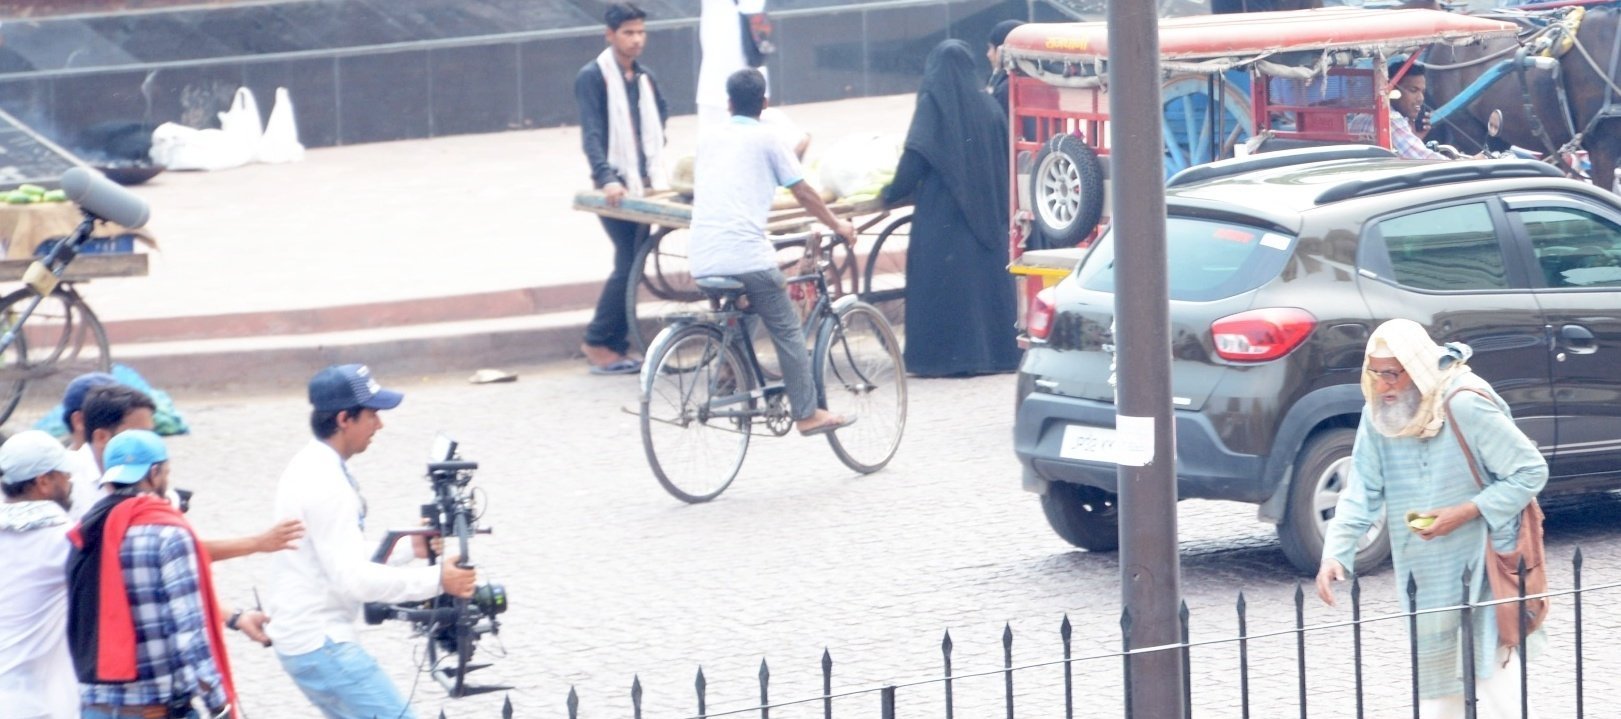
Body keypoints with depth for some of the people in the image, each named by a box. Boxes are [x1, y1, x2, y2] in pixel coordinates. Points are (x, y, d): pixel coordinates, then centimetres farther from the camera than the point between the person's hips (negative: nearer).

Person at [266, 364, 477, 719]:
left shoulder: (312, 467, 12)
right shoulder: (325, 483, -21)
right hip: (321, 645, -10)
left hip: (304, 636, 10)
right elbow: (353, 579, -25)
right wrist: (436, 580, -22)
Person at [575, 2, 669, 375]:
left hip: (644, 185, 6)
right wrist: (607, 178, -30)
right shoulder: (593, 77, -7)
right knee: (629, 263, -13)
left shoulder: (644, 78, 15)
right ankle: (599, 343, -4)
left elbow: (658, 123, 25)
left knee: (634, 264, 3)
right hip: (614, 187, -6)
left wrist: (657, 174, 13)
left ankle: (614, 345, 8)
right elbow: (592, 133, -17)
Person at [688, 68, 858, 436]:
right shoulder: (765, 139, 5)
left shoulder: (708, 140, 20)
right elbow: (803, 192, 9)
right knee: (788, 330, 5)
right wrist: (837, 224, 24)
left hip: (702, 258, 5)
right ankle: (807, 413, 4)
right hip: (747, 254, -5)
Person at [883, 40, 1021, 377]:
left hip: (941, 212, -5)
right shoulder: (985, 105, 6)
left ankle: (943, 355, -6)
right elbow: (1005, 157, 11)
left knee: (943, 283, -2)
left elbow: (915, 159, -11)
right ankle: (998, 349, 10)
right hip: (986, 213, 5)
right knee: (987, 275, 10)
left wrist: (893, 193, 2)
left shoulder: (933, 103, -6)